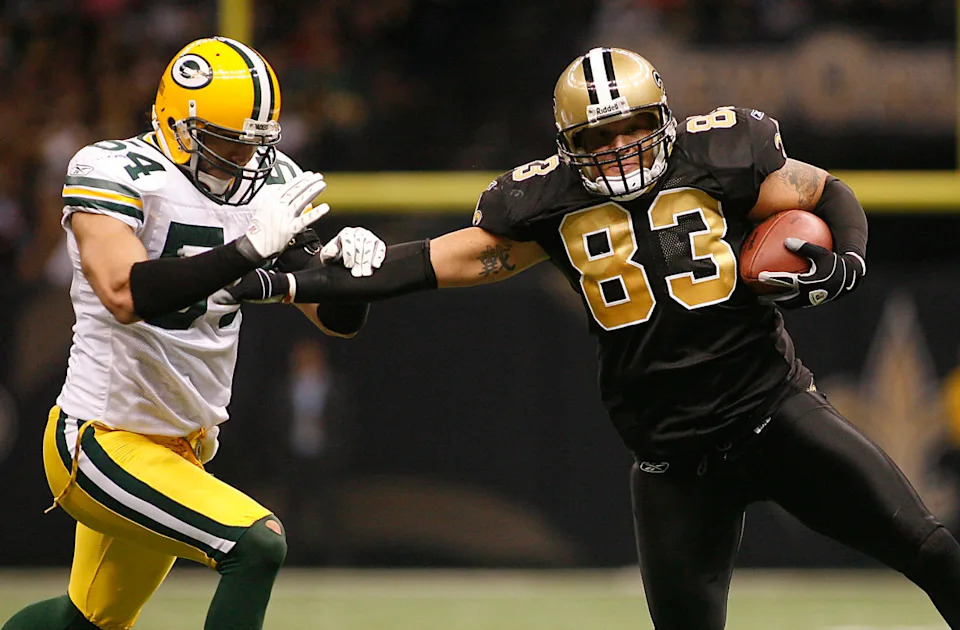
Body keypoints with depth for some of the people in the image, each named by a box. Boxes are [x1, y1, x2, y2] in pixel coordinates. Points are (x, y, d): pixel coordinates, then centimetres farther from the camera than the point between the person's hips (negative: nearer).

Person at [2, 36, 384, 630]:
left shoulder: (271, 185, 1)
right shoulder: (114, 174, -18)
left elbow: (339, 319, 2)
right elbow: (126, 294, -35)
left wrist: (349, 267, -21)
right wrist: (250, 247, -39)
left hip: (183, 446, 8)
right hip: (103, 442, -8)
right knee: (259, 545, -23)